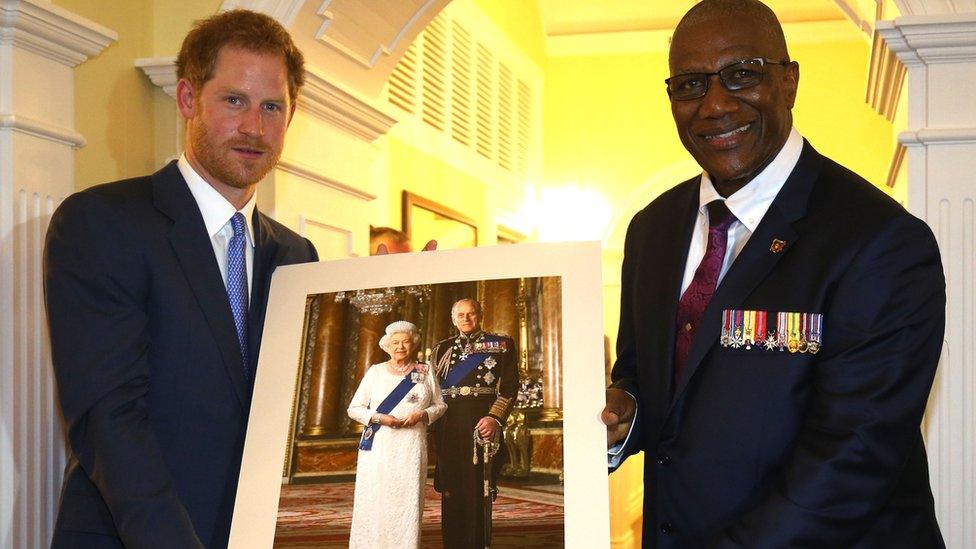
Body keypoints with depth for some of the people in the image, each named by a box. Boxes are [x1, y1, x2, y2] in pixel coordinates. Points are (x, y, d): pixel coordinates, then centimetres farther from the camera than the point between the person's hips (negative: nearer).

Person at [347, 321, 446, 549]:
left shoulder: (425, 372, 11)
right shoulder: (376, 372, 9)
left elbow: (440, 405, 15)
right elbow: (354, 408, 8)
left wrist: (423, 414, -6)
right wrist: (378, 418, -9)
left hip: (411, 448, 0)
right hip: (378, 447, 0)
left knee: (407, 502, -4)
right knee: (375, 502, -6)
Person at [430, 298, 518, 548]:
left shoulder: (501, 345, 8)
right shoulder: (442, 349, 18)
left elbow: (510, 386, -1)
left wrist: (495, 417, -16)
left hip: (483, 424, -3)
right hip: (449, 428, 3)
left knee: (479, 490, -4)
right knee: (451, 492, 4)